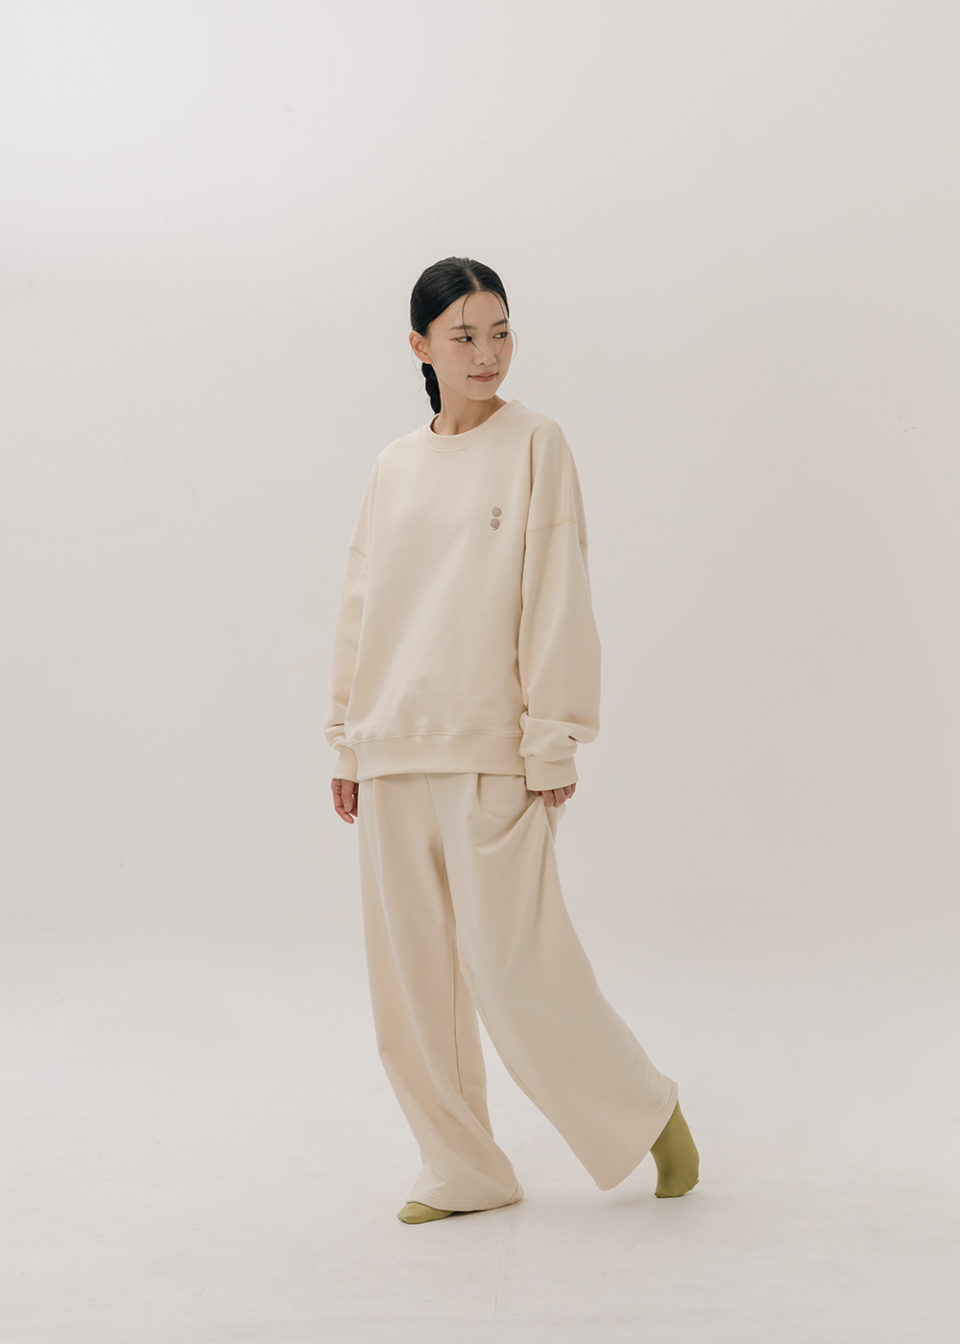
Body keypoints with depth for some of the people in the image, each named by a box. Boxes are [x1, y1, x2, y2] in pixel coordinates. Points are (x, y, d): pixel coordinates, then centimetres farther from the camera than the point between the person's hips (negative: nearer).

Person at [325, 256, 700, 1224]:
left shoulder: (534, 443, -2)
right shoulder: (394, 468, 11)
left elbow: (556, 599, -6)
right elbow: (360, 607, 15)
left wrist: (553, 743, -10)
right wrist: (349, 742, 13)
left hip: (491, 753, -5)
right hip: (395, 751, 5)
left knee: (514, 970, -6)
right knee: (410, 979, 7)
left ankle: (648, 1114, 16)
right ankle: (464, 1172, 20)